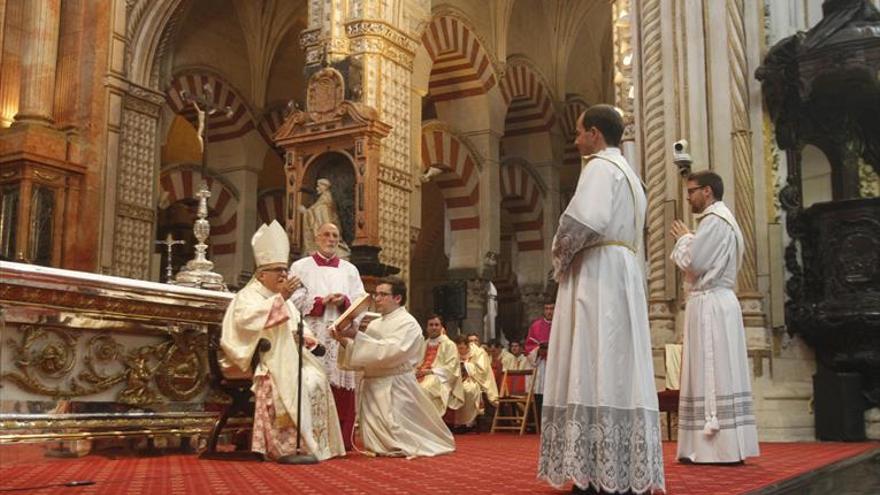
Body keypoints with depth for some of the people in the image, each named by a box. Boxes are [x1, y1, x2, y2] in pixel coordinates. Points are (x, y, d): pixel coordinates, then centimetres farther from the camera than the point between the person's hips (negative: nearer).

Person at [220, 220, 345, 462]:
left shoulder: (281, 296, 25)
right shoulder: (247, 296, -1)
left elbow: (298, 323, 26)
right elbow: (246, 318, -23)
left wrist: (305, 335, 0)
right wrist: (281, 297, -25)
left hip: (287, 357, 8)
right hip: (260, 360, -8)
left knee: (317, 379, -15)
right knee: (292, 383, -32)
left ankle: (316, 443, -13)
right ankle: (285, 447, -30)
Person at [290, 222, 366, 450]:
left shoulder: (350, 270, 19)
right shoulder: (301, 267, 11)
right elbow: (295, 299, -1)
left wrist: (344, 301, -10)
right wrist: (321, 302, -12)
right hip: (312, 336, -2)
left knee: (342, 388, -3)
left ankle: (342, 440, 0)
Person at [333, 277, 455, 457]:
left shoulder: (408, 323, -8)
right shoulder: (374, 324, 14)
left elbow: (391, 352, -23)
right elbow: (362, 357, 13)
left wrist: (357, 336, -24)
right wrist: (345, 342, -6)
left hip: (394, 388, -6)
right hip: (371, 386, 7)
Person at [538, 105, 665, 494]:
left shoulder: (600, 166, -6)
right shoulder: (628, 174, 25)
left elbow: (586, 220, -22)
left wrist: (560, 253, -5)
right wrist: (569, 255, 14)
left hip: (596, 274, -10)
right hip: (624, 275, 10)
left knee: (595, 371, -12)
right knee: (618, 371, 6)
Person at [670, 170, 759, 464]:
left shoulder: (714, 220, -11)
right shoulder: (722, 219, 21)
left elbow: (693, 262, -16)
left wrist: (683, 238, 0)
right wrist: (688, 241, 14)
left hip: (710, 304, -10)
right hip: (716, 302, 10)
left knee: (713, 372, -9)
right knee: (718, 373, 8)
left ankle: (723, 447, -8)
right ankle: (724, 446, 9)